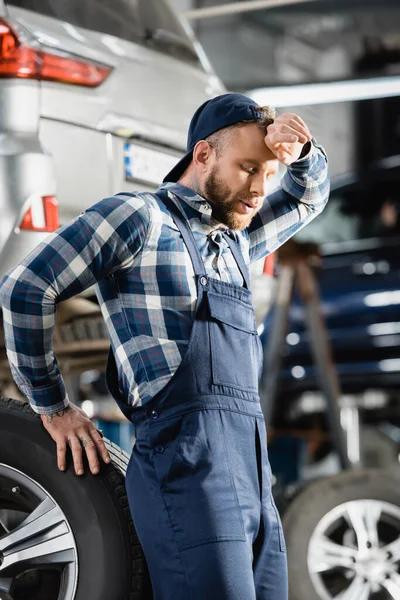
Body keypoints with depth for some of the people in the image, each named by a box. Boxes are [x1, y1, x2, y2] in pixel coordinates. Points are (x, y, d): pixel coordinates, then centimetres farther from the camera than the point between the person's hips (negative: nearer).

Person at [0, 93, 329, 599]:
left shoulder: (236, 242, 26)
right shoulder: (139, 217, 3)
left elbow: (307, 198, 41)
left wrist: (300, 152, 18)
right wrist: (53, 409, 1)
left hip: (253, 467, 8)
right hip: (188, 460, -8)